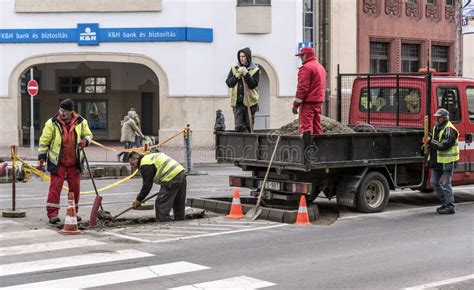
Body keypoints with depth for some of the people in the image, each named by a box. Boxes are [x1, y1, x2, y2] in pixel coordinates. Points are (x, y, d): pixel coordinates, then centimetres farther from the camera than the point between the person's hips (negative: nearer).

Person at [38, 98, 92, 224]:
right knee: (55, 187, -8)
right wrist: (42, 157, -5)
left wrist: (85, 141, -8)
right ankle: (52, 213, -4)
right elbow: (44, 141, -1)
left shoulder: (81, 122, 2)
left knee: (75, 187, 9)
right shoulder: (52, 123, -5)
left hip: (74, 162, 3)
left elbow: (88, 135, 16)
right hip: (57, 162, -3)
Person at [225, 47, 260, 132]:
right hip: (237, 102, 2)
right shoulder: (234, 69, 11)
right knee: (239, 126, -7)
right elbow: (229, 83, 5)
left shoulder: (255, 70, 2)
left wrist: (246, 73, -16)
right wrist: (237, 76, -9)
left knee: (248, 127, 3)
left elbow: (253, 84, -9)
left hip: (249, 101, -2)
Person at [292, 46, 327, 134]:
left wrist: (296, 104, -13)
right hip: (319, 102, 9)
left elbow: (303, 87, -16)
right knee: (317, 127, 13)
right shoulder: (321, 67, 19)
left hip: (308, 102, -9)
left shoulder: (306, 68, -11)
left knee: (306, 127, -11)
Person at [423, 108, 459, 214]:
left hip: (447, 161, -9)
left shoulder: (449, 130, -16)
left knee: (446, 184, -6)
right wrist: (428, 140, 0)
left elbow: (444, 145, -24)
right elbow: (434, 139, 23)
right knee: (434, 182, 13)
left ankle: (449, 207, 0)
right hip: (437, 161, 9)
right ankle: (445, 202, 24)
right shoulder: (436, 127, 12)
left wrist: (430, 142, -21)